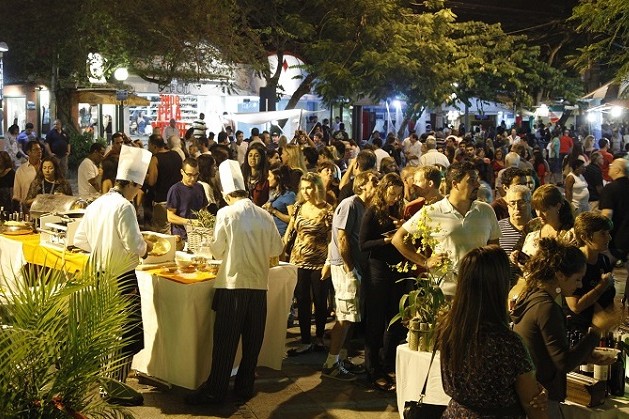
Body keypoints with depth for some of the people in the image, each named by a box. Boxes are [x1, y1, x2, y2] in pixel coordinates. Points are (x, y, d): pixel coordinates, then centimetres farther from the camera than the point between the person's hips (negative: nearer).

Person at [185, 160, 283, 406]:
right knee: (252, 340, 11)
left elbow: (217, 251, -3)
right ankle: (245, 387, 21)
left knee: (225, 341, 3)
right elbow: (277, 249, 9)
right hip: (259, 284, 3)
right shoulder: (264, 215, 2)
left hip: (233, 284, -3)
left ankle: (215, 391, 9)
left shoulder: (226, 214, -8)